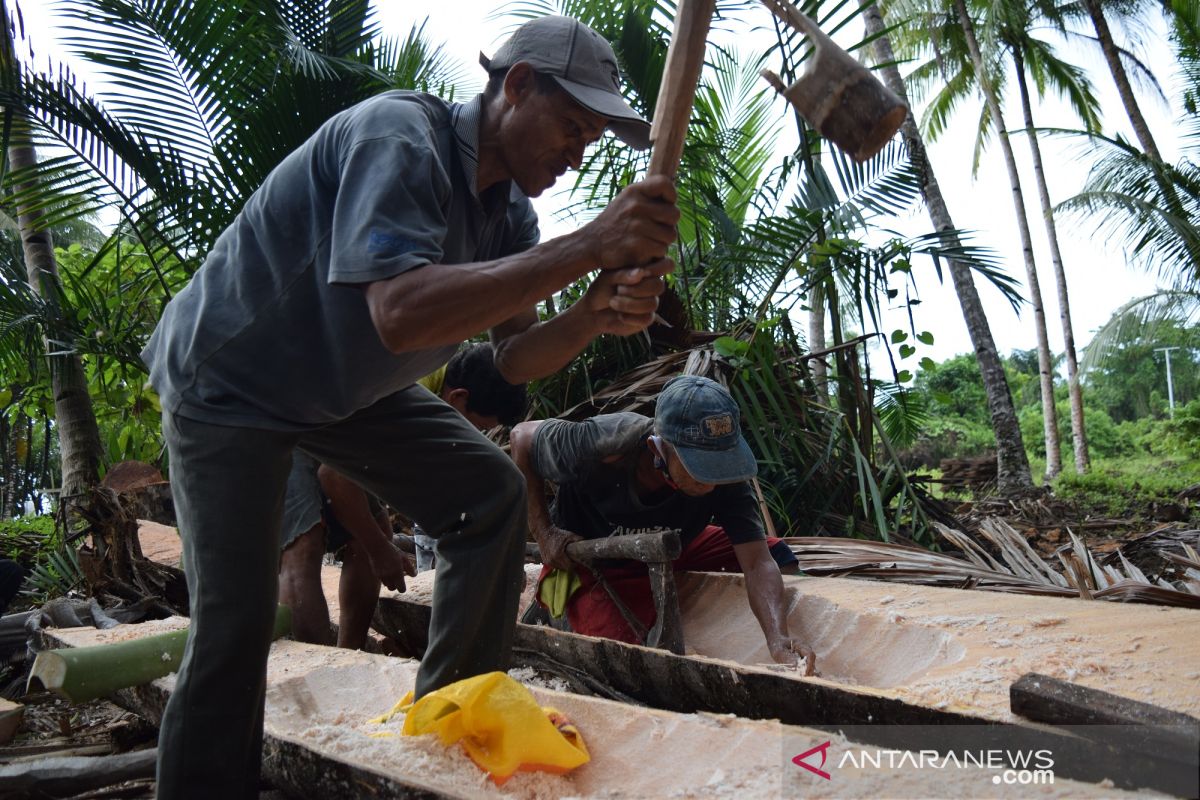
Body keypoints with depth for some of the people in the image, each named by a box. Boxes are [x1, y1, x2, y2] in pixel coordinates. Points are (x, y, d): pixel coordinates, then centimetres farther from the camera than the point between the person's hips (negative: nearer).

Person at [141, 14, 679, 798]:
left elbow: (514, 356, -6)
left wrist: (594, 315, -26)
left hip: (353, 389, 8)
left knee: (493, 494, -4)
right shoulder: (399, 140, -29)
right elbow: (400, 311, -45)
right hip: (230, 381, -7)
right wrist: (585, 247, -44)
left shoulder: (510, 210, -4)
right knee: (236, 625, -11)